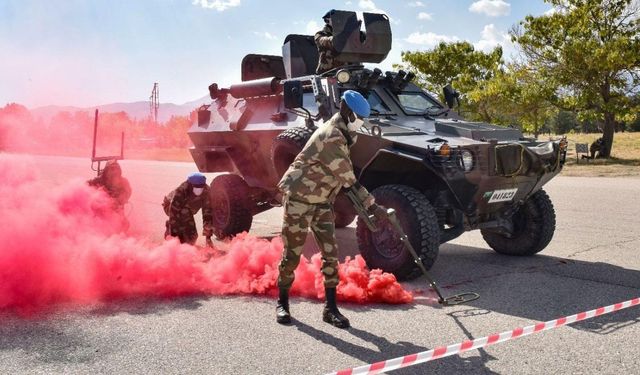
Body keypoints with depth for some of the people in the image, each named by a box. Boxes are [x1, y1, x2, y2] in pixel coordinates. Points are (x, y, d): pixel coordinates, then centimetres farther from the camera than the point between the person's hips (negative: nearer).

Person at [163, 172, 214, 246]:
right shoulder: (181, 190, -41)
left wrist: (208, 236, -27)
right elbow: (173, 213, -41)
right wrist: (174, 234, -41)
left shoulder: (206, 191, -29)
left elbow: (208, 213, -25)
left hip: (186, 211, 4)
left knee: (192, 237, -5)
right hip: (169, 206, -4)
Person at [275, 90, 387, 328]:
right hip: (299, 199, -9)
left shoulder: (340, 134, 7)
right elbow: (349, 181, -24)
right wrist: (372, 205, -20)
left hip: (321, 202, 9)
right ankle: (282, 304, 18)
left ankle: (331, 308, 9)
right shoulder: (331, 138, -24)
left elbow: (345, 177, 17)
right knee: (292, 254, 2)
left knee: (330, 254, 2)